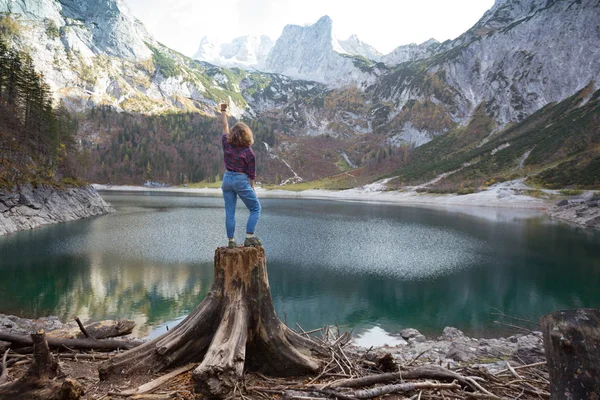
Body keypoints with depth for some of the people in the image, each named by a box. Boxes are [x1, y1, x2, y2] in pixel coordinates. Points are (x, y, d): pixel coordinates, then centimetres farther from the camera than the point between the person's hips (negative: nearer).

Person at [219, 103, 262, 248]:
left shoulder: (227, 144, -1)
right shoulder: (248, 152, -11)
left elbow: (225, 127, 15)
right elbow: (251, 173, -6)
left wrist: (223, 111, 29)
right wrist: (252, 187, 7)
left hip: (227, 179, 5)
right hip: (241, 180, -5)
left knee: (229, 212, 9)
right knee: (256, 208, 8)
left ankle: (231, 241, 12)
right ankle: (249, 237, 0)